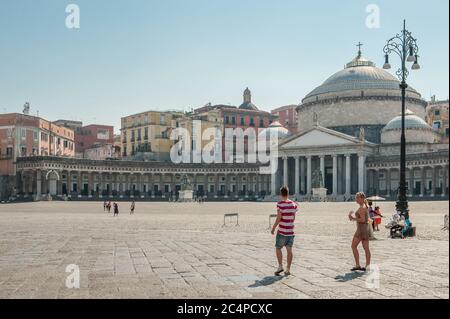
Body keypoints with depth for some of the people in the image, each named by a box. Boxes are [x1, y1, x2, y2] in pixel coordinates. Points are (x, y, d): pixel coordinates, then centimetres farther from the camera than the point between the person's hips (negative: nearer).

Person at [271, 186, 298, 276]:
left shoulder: (280, 204, -12)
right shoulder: (294, 204, 4)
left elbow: (279, 218, -15)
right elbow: (294, 218, 10)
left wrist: (273, 228, -4)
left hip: (282, 231, -4)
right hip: (291, 231, 5)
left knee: (278, 248, 10)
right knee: (289, 250, 7)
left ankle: (280, 266, 1)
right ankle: (288, 269, 9)